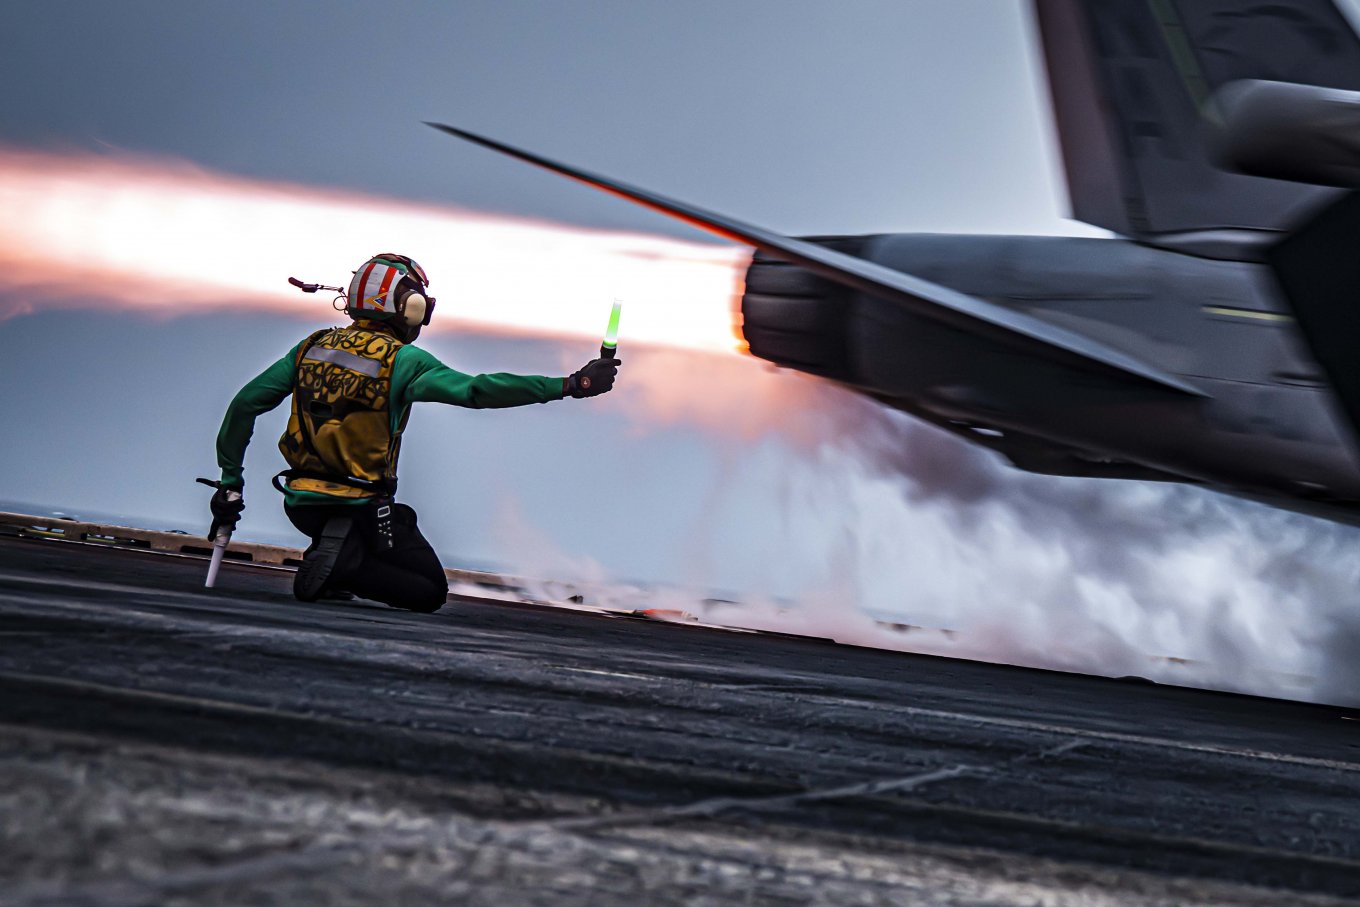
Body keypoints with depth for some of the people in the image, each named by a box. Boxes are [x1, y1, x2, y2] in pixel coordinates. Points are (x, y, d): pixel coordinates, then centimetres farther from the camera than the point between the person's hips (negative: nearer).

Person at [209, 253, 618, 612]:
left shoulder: (312, 347, 6)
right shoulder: (403, 361, -10)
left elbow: (245, 404, 6)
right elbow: (478, 390, -21)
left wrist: (230, 481, 14)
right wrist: (571, 385, -21)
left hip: (300, 506, 6)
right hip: (360, 508, -6)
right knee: (431, 591, 9)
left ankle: (333, 550, 7)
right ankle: (345, 564, -15)